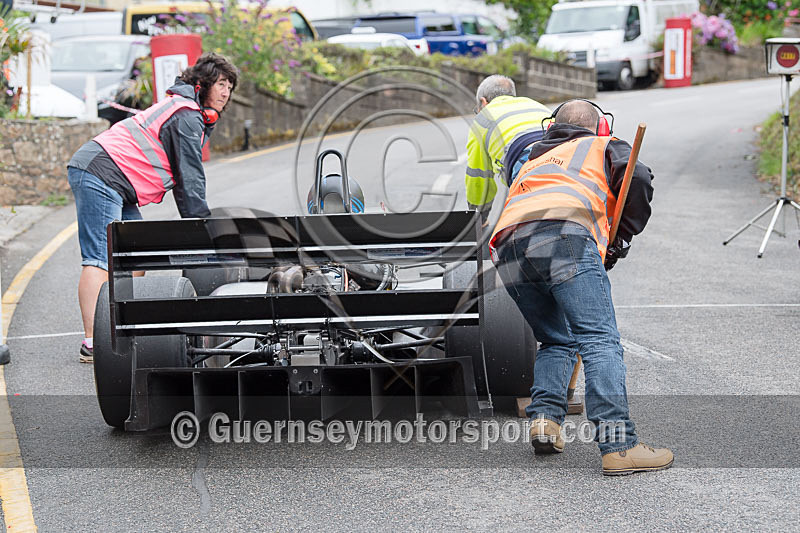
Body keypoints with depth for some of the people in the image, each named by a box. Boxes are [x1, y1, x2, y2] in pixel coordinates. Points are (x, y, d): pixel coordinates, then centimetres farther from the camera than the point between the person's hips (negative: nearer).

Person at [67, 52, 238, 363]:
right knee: (101, 261, -17)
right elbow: (190, 180, -12)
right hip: (101, 176, -11)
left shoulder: (187, 111, 25)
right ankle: (93, 344, -23)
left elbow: (185, 179, 25)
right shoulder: (188, 118, -8)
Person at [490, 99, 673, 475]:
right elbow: (638, 180, 7)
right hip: (564, 236, -5)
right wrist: (620, 239, 15)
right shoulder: (605, 147, 29)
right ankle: (617, 445, -22)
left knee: (556, 341, 22)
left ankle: (544, 419, 2)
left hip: (508, 250, 5)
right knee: (600, 341, -10)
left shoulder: (535, 160, 44)